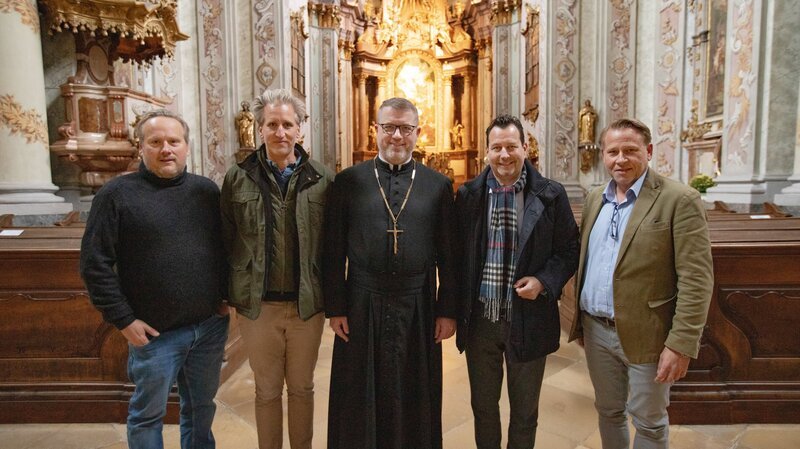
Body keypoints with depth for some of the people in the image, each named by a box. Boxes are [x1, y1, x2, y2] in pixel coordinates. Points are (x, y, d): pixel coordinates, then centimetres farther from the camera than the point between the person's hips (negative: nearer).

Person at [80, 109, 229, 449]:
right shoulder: (117, 193, -6)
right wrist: (123, 319, -9)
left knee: (201, 407, 19)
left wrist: (225, 296, 3)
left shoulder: (206, 190, 5)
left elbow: (225, 248, 11)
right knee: (148, 414, 13)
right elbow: (95, 263, -7)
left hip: (210, 326, 4)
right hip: (154, 333, -3)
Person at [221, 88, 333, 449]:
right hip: (257, 304, 0)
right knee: (267, 391, 16)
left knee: (302, 388, 17)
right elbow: (226, 241, 1)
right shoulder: (238, 178, -2)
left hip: (307, 304, 0)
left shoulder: (322, 179, -3)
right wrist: (226, 294, 2)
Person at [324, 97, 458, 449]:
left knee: (415, 403, 16)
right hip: (361, 310, 0)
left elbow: (448, 256, 2)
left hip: (418, 310, 1)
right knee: (360, 402, 15)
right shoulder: (348, 182, 0)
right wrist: (335, 308, -2)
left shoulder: (438, 185, 2)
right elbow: (334, 251, 1)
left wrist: (447, 311, 0)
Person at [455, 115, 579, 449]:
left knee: (524, 410, 18)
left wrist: (543, 281, -16)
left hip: (528, 320, -1)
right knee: (482, 405, 20)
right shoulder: (468, 195, -1)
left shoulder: (551, 196, -5)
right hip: (479, 320, 2)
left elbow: (569, 249, 1)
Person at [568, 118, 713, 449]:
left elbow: (696, 280, -15)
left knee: (649, 421, 13)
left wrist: (681, 344, -18)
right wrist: (578, 318, 11)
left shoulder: (680, 200, -12)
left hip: (645, 335, -5)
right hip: (595, 330, 5)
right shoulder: (595, 199, 7)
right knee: (608, 411, 21)